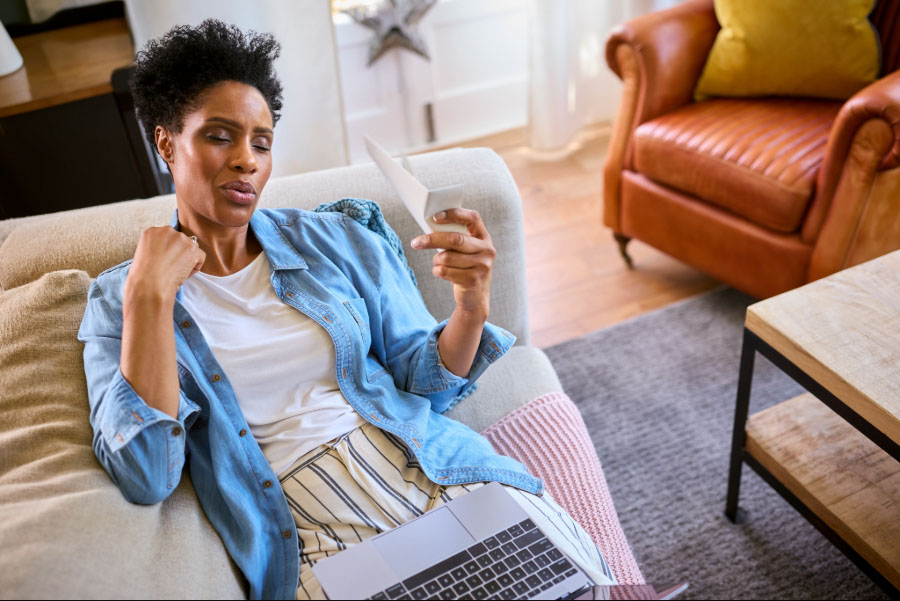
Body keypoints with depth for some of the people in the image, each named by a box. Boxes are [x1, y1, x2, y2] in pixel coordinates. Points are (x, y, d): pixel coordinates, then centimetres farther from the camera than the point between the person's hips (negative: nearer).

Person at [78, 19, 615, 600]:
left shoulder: (337, 240, 7)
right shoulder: (119, 301, 3)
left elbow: (422, 382, 7)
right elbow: (147, 481, -10)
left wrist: (471, 304, -13)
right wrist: (151, 296, -16)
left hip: (440, 478, 2)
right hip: (320, 541, -1)